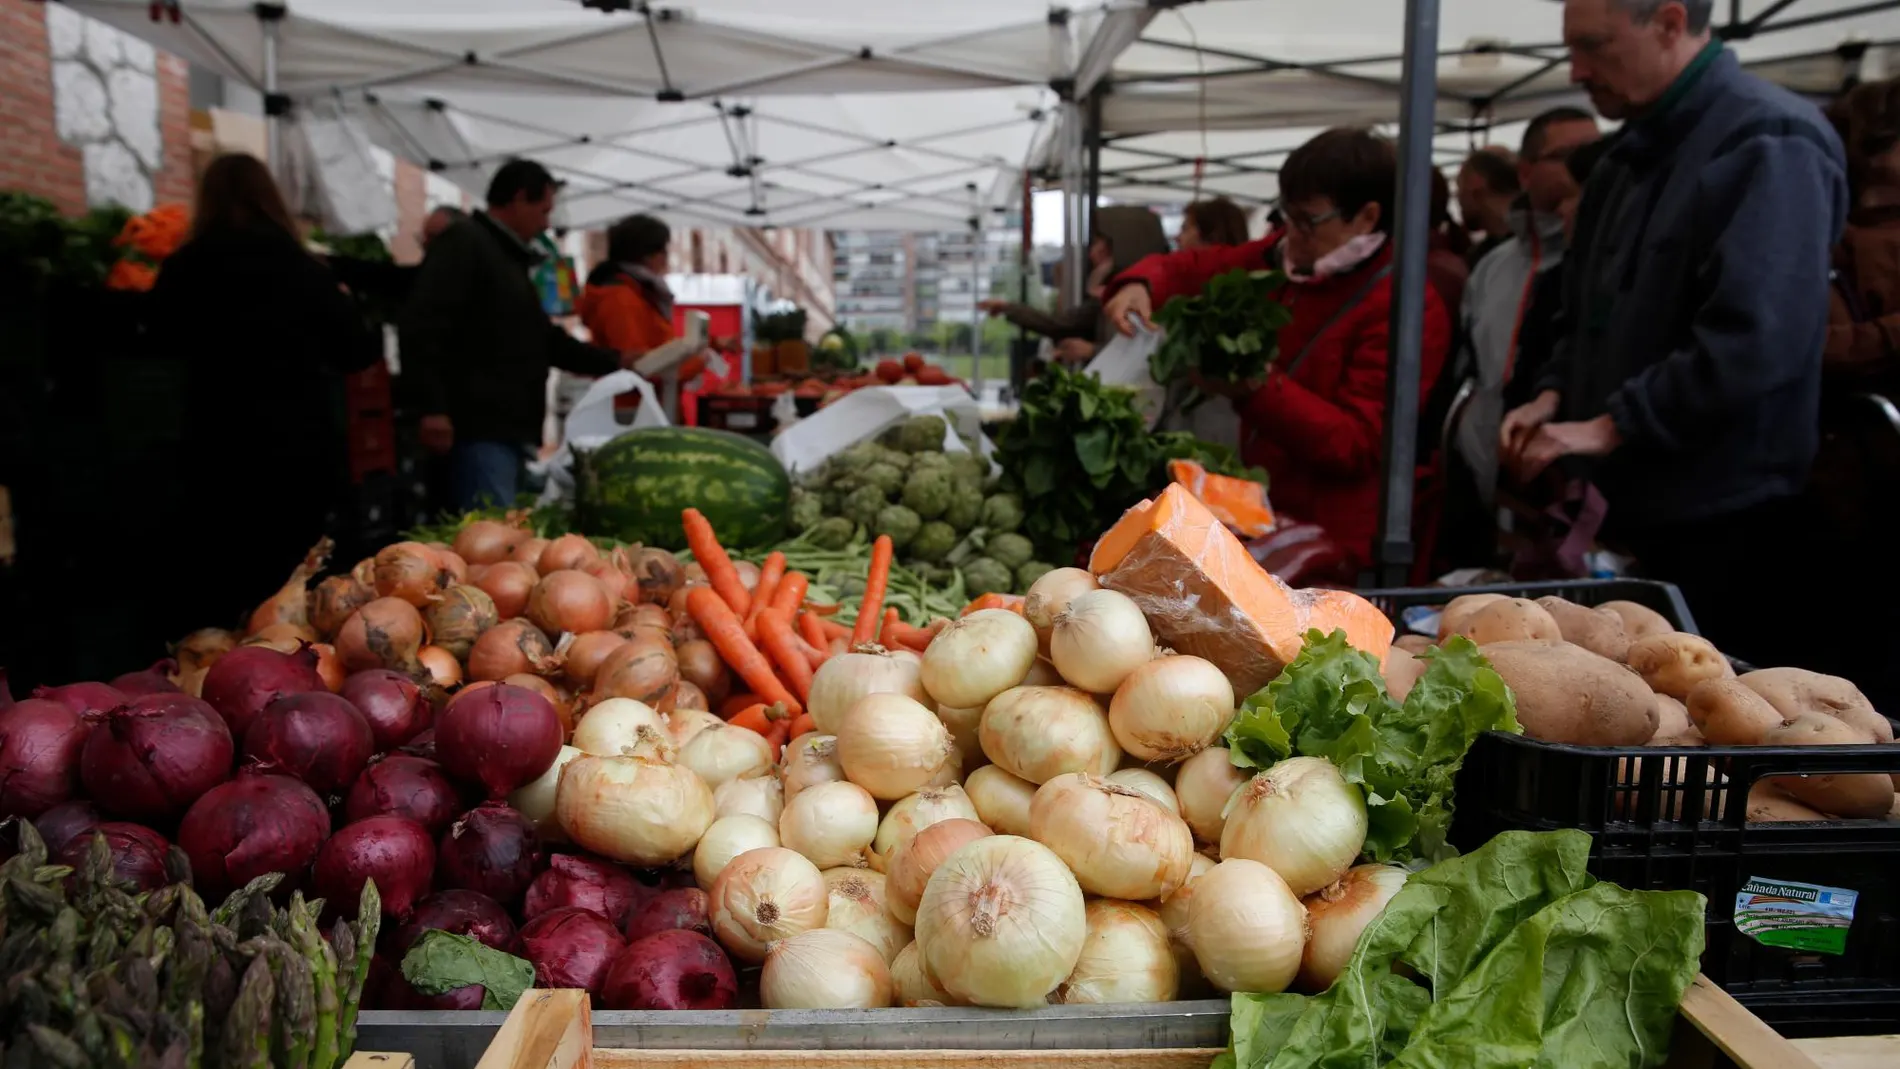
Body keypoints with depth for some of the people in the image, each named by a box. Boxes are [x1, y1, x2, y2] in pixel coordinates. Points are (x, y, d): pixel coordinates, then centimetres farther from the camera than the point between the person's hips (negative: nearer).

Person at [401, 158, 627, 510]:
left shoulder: (509, 257, 23)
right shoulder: (464, 244, -6)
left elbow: (543, 338, 30)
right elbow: (423, 325, -18)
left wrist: (615, 363, 27)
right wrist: (434, 408, -25)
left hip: (510, 429, 10)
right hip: (480, 429, -10)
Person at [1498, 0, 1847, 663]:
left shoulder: (1768, 142, -12)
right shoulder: (1634, 153, 15)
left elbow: (1754, 340, -24)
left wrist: (1609, 426, -19)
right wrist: (1556, 394, 4)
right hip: (1621, 508, 8)